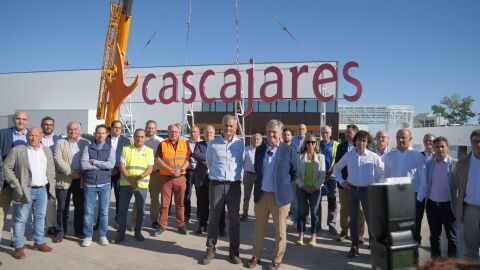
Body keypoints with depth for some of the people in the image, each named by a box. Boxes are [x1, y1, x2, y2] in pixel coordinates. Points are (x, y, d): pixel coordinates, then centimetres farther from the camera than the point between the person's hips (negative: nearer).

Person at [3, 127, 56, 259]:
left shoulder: (47, 151, 10)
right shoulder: (17, 150, -4)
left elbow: (51, 169, 17)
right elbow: (7, 168, -5)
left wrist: (51, 183, 8)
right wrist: (16, 185, -11)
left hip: (43, 190, 4)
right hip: (26, 190, -4)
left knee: (40, 217, 12)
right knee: (21, 219, 2)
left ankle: (39, 242, 23)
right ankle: (19, 247, 9)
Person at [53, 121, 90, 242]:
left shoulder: (85, 143, 8)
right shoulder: (60, 143, 4)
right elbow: (58, 159, -8)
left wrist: (81, 173, -11)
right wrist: (70, 172, -16)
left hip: (80, 179, 1)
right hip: (64, 180, -1)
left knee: (80, 207, 8)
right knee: (62, 208, 5)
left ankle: (79, 231, 20)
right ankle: (61, 232, 17)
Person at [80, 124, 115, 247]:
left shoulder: (110, 148, 4)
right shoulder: (88, 148, 3)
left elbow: (111, 164, -12)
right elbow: (84, 165, -10)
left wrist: (94, 162, -9)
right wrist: (103, 165, -10)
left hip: (105, 184, 0)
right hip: (90, 184, 0)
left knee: (104, 211, 6)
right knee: (88, 211, 4)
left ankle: (103, 235, 19)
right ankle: (88, 236, 17)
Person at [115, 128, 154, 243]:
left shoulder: (149, 151, 6)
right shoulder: (126, 149, 6)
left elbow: (150, 168, -2)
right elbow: (122, 166, 0)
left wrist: (139, 177, -19)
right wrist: (130, 179, -14)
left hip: (142, 185, 0)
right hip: (125, 184, 0)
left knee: (140, 210, 8)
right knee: (122, 209, 4)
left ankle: (137, 232, 23)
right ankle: (120, 233, 16)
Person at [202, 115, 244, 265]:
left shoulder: (240, 144, 0)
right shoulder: (213, 144, -1)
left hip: (234, 185, 1)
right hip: (216, 184, 0)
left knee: (234, 219, 8)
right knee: (213, 218, 7)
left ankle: (234, 252, 19)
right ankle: (210, 251, 19)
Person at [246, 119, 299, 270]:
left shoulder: (289, 151, -7)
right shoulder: (260, 150, 5)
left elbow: (295, 172, 1)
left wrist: (283, 185, 2)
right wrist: (261, 184, 11)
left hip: (280, 196, -4)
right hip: (261, 194, 4)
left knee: (280, 231, 9)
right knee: (259, 229, 16)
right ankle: (256, 256, 33)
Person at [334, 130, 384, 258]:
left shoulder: (373, 156, -5)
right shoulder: (348, 155, 0)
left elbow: (382, 171, 6)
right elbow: (336, 168, 13)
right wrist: (341, 181, 4)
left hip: (367, 190, -2)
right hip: (352, 190, 2)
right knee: (353, 219, 9)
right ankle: (354, 247, 21)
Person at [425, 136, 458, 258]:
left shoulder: (455, 164, -7)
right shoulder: (429, 164, 3)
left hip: (448, 206, -3)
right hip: (432, 205, 4)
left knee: (452, 236, 7)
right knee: (434, 235, 16)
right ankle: (435, 260, 30)